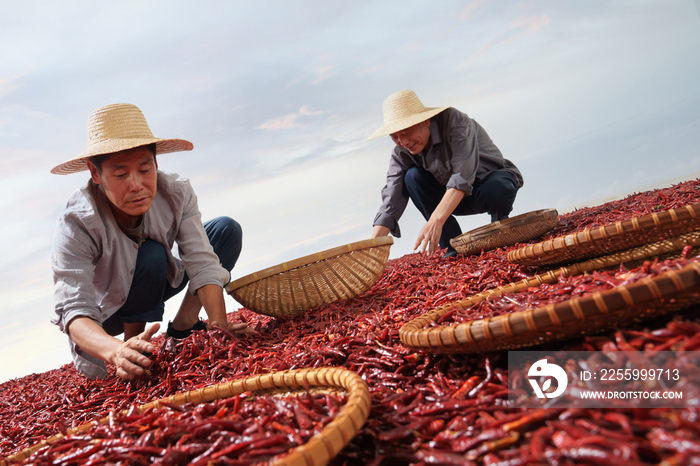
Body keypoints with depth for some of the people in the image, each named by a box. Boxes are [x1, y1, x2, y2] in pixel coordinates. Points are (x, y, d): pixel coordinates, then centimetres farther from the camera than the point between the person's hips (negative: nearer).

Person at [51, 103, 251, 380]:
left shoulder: (176, 193, -26)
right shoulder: (76, 225, -36)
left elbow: (202, 263, -29)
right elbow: (75, 311, -44)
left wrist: (219, 324, -45)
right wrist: (117, 351, -66)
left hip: (156, 283, 5)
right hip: (107, 308, -4)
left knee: (226, 230, -13)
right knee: (152, 256, -36)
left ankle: (182, 327, -7)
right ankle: (132, 345, -13)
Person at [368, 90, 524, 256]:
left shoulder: (456, 122, -28)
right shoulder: (402, 153, -13)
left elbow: (463, 176, -40)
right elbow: (391, 202, -18)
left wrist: (436, 220, -51)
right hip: (454, 199, 5)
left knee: (492, 191, -40)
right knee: (412, 176, -21)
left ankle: (501, 223, -3)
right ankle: (453, 245, -15)